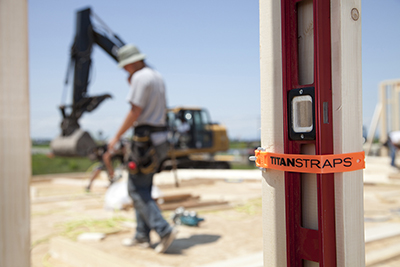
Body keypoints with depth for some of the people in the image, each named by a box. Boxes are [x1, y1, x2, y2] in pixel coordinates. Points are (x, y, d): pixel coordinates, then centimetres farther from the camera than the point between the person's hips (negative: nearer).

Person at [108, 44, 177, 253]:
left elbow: (135, 112, -18)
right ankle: (142, 236, 19)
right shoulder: (158, 77, 17)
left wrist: (117, 137, -9)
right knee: (143, 188, 14)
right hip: (159, 137, 10)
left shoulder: (140, 78, -12)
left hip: (145, 139, -10)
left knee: (137, 190, -4)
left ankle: (164, 230, -10)